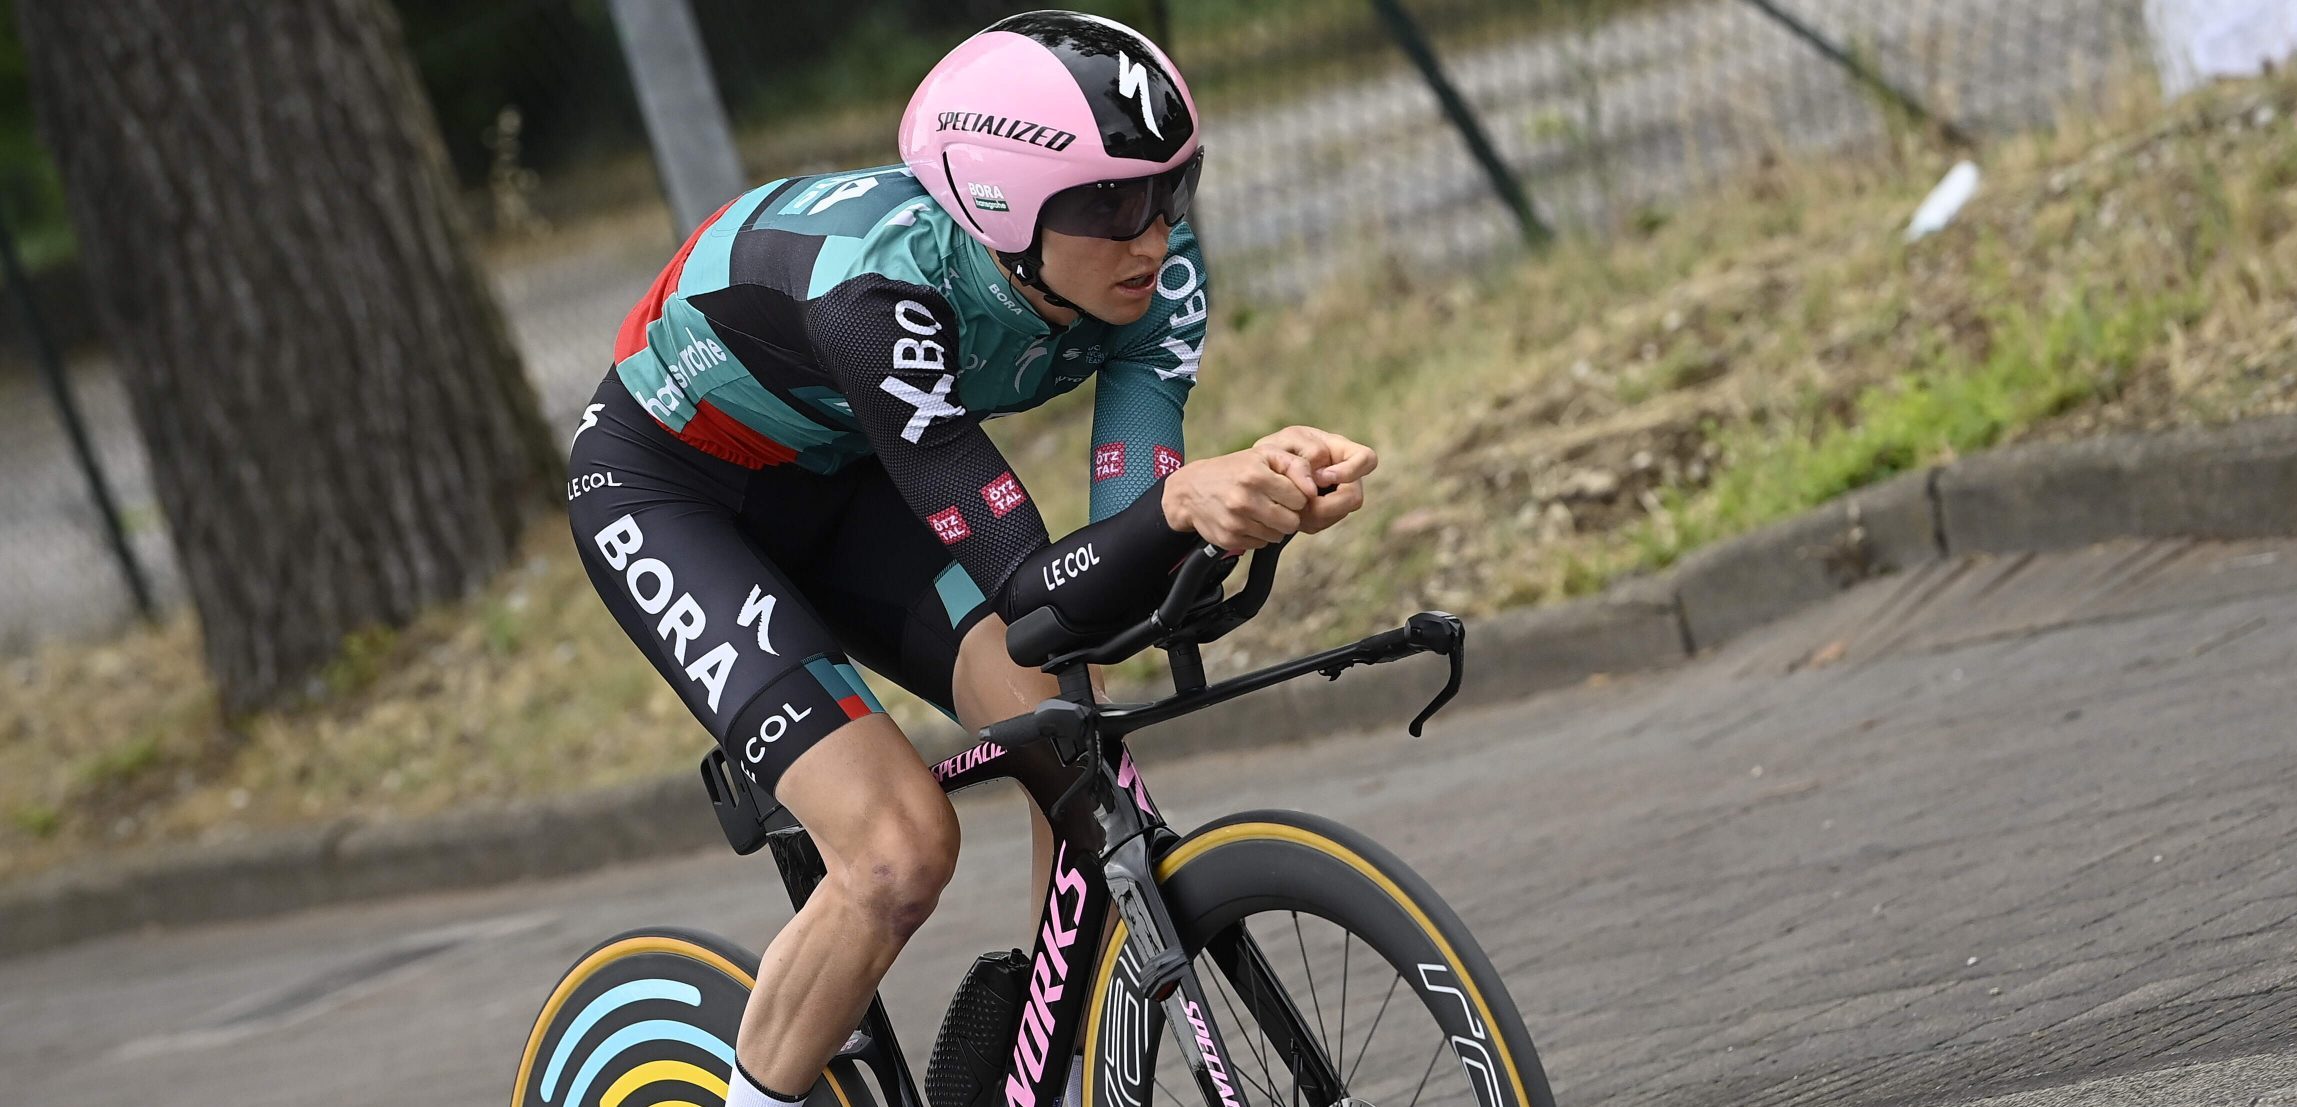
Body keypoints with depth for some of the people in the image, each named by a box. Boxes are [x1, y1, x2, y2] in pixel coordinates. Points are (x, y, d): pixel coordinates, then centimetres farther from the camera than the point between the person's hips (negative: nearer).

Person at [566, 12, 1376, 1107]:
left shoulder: (1153, 271, -22)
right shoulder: (879, 283, -40)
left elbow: (1120, 573, -27)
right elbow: (1034, 596, -41)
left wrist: (1273, 488, -46)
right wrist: (1183, 499, -60)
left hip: (842, 482, 6)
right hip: (666, 494, -5)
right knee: (902, 844, -22)